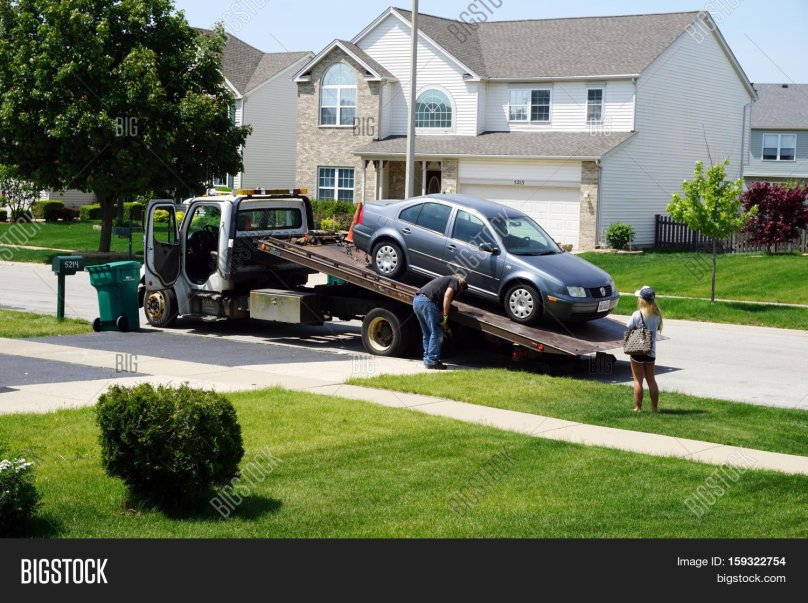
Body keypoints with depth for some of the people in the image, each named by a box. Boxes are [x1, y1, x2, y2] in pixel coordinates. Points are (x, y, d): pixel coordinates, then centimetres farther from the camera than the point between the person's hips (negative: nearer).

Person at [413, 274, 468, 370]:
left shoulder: (446, 280, 34)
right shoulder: (455, 281, 10)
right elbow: (447, 295, -10)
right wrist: (445, 317, -8)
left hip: (416, 300, 9)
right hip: (427, 301, -9)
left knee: (427, 334, 19)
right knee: (436, 333, -3)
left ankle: (427, 359, 22)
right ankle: (432, 361, -4)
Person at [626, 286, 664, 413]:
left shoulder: (637, 315, -16)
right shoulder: (657, 315, -2)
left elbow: (628, 329, -7)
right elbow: (657, 329, 6)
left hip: (637, 351, -4)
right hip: (651, 351, 4)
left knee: (638, 380, 3)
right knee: (651, 379, 13)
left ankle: (637, 408, 4)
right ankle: (655, 407, 16)